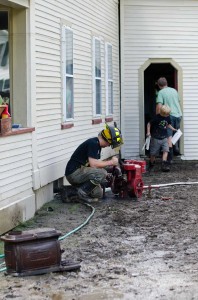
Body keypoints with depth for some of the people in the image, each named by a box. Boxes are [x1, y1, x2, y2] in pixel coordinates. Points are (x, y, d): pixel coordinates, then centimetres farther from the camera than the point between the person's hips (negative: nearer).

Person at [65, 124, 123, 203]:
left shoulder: (97, 144, 12)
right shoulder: (93, 143, -18)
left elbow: (96, 163, 16)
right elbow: (93, 164, -25)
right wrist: (111, 162, -14)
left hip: (79, 172, 10)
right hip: (74, 173, -10)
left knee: (98, 193, 5)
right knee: (101, 173, -25)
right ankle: (82, 192, -12)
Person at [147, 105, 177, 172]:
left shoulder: (167, 117, 2)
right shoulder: (157, 118, -17)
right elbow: (149, 124, -10)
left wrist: (172, 129, 8)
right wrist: (148, 132, -19)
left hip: (164, 137, 4)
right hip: (156, 138, -4)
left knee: (166, 150, -14)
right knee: (153, 153, 6)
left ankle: (164, 164, -19)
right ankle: (151, 164, 29)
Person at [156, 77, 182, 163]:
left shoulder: (161, 92, -4)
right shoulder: (174, 90, 13)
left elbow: (159, 106, -13)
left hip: (169, 115, -5)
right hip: (178, 114, 5)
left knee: (169, 136, -3)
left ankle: (170, 158, -7)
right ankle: (176, 147, 14)